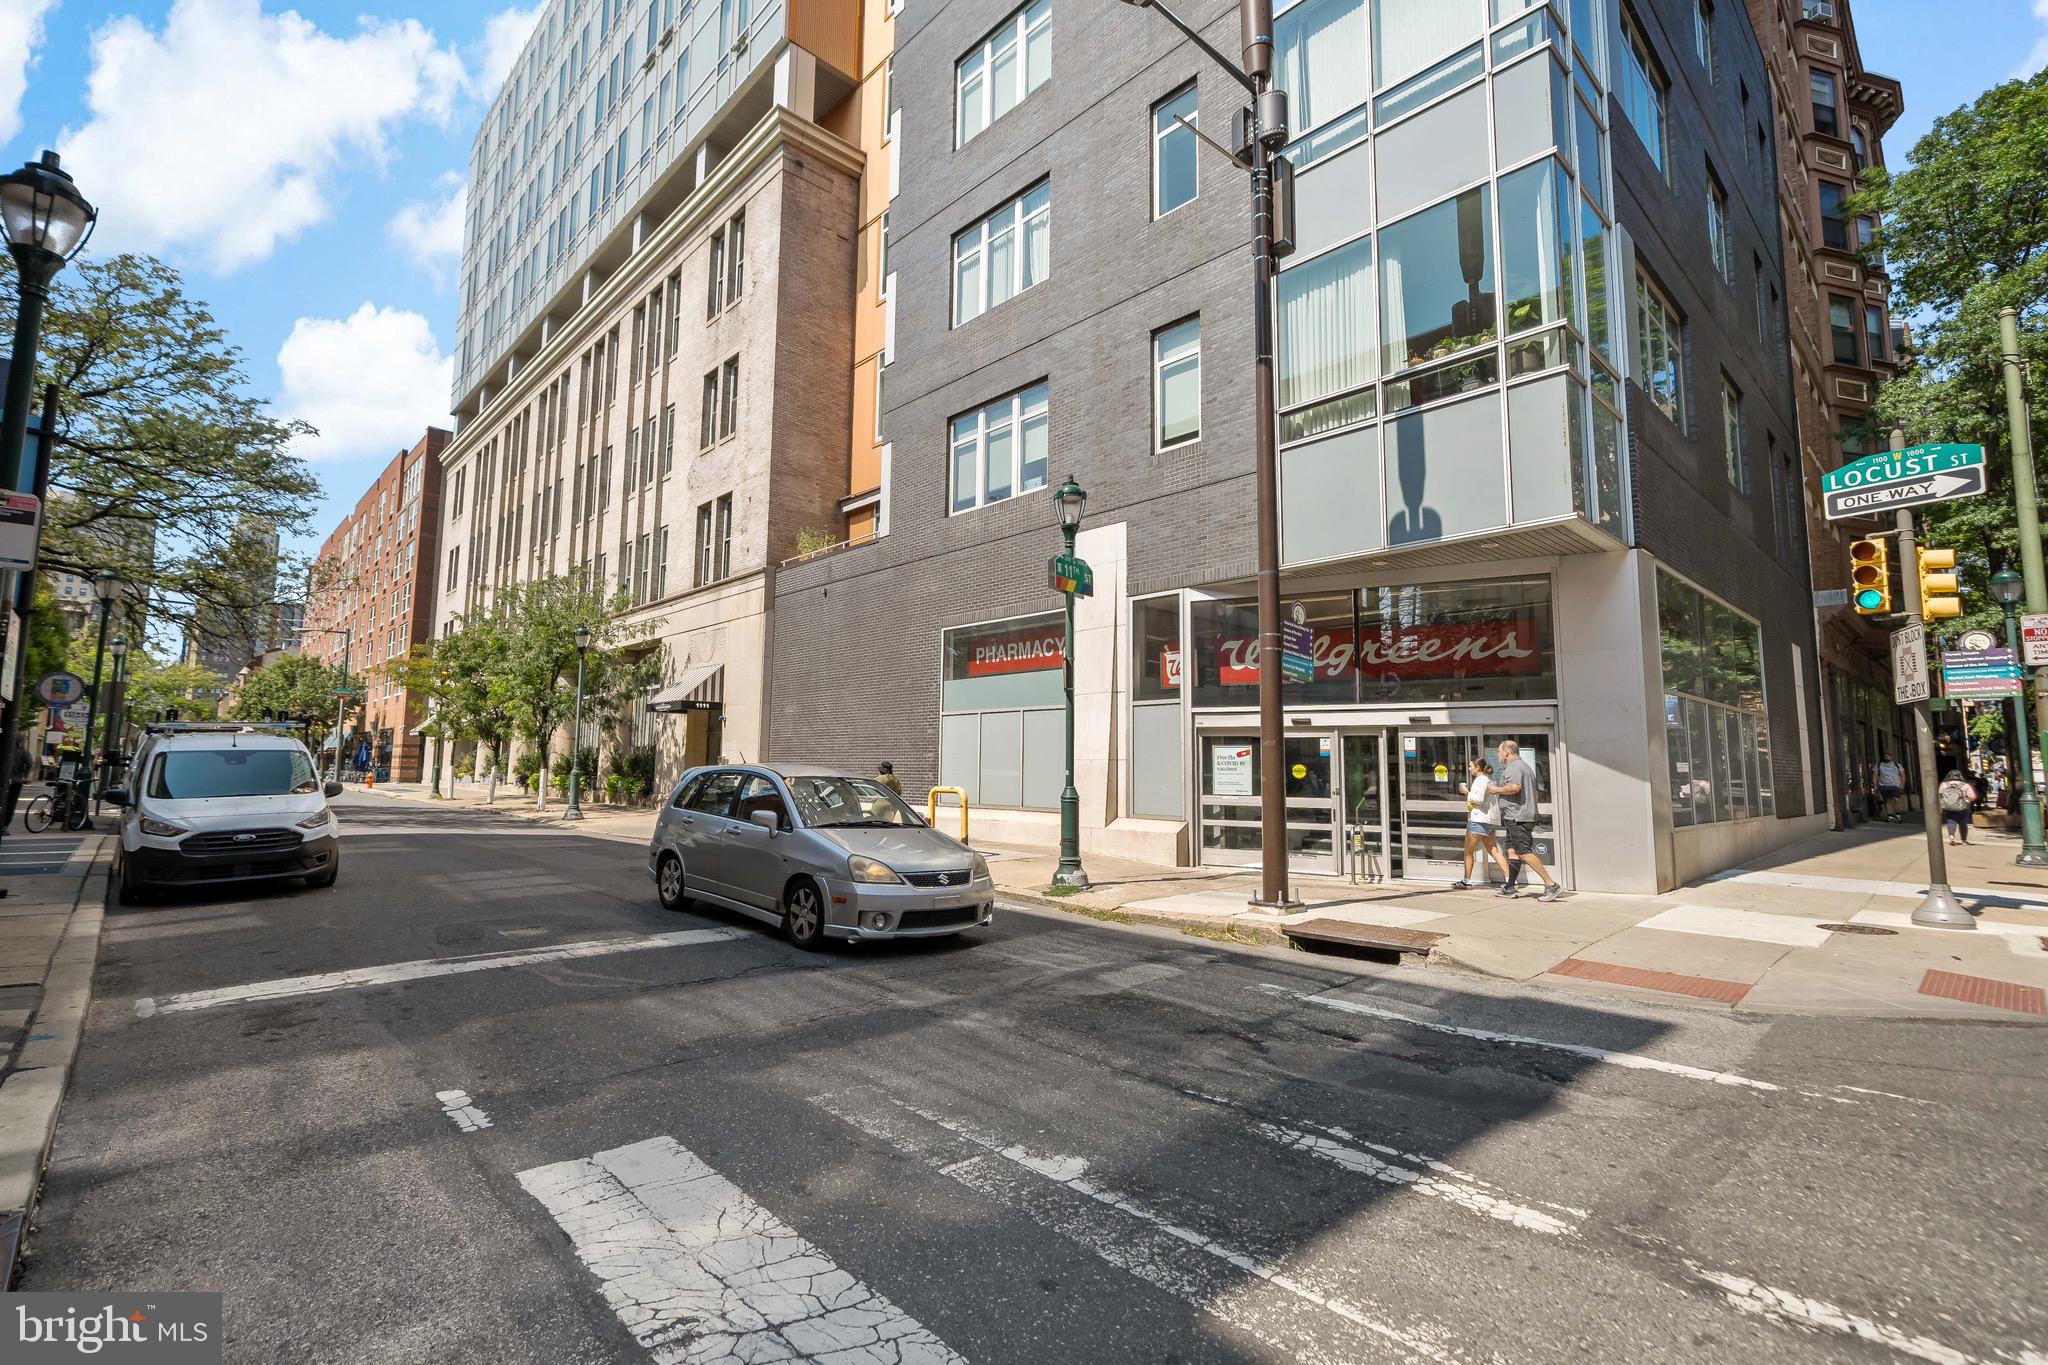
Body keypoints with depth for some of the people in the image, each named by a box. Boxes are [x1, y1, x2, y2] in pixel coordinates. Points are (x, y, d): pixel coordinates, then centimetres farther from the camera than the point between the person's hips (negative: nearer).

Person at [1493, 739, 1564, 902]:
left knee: (1524, 853, -13)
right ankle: (1510, 887, 15)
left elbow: (1515, 787, -29)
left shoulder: (1513, 767, -12)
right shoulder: (1526, 767, 23)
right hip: (1528, 815, 11)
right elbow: (1534, 794, 30)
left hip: (1517, 818, -11)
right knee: (1513, 851, 12)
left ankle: (1551, 885, -15)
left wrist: (1497, 789, -14)